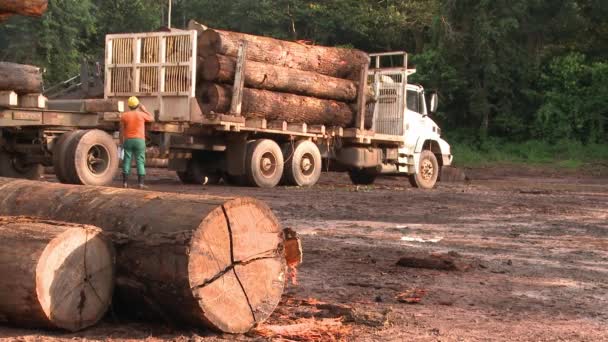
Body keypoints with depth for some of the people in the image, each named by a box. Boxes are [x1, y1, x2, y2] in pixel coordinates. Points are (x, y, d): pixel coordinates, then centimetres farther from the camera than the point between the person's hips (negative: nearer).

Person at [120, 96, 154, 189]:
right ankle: (140, 183, -5)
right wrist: (144, 110, 23)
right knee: (140, 162, 1)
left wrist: (121, 143, 9)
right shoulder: (141, 114, -2)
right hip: (139, 140, -1)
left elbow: (121, 131, 2)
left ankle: (125, 182, 1)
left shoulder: (124, 115, 1)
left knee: (127, 161, 5)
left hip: (128, 140, 1)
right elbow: (152, 119, 17)